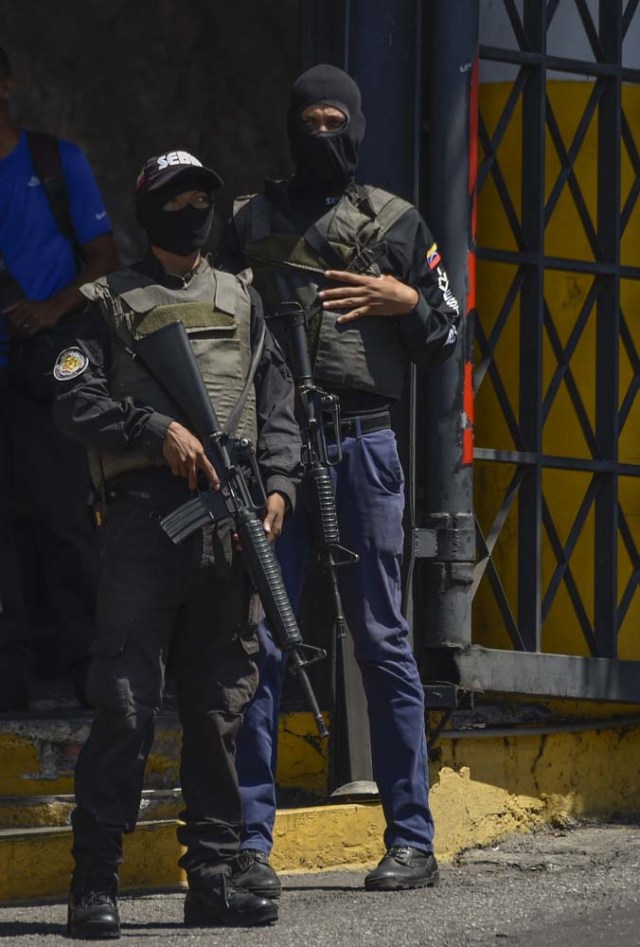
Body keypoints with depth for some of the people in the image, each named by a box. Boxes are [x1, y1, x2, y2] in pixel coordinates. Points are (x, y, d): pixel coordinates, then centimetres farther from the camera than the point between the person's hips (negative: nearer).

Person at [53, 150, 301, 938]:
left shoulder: (240, 302, 19)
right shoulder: (112, 304, 8)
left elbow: (277, 405, 16)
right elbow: (74, 401, -2)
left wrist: (278, 485, 1)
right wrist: (157, 429, -13)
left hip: (232, 523, 4)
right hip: (146, 516, -4)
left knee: (220, 707, 6)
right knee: (125, 703, -9)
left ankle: (212, 878, 11)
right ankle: (94, 883, -7)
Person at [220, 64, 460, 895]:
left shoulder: (398, 224, 10)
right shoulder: (251, 220, 11)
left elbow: (445, 338, 11)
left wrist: (406, 302, -7)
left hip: (362, 444, -1)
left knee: (382, 638, 2)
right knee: (259, 639, -3)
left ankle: (413, 840, 7)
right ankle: (250, 842, -1)